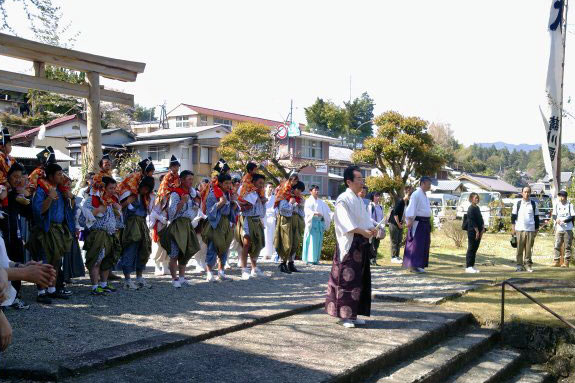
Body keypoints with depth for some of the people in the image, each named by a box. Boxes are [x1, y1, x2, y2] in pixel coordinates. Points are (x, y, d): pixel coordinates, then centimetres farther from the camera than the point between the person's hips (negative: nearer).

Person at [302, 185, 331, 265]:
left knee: (318, 241, 4)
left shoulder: (321, 202, 18)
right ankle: (309, 259, -7)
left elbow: (327, 211, 11)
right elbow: (307, 210, -14)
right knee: (311, 241, -8)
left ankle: (316, 259, 8)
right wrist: (315, 213, -31)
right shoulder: (308, 201, 2)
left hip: (320, 223, 5)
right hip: (312, 222, -5)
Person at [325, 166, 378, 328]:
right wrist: (364, 232, -24)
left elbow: (365, 219, 16)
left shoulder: (360, 200, 16)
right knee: (347, 279, -5)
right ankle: (345, 315, 3)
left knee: (360, 279, 11)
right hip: (349, 244, -9)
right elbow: (347, 223, -19)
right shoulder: (343, 199, -12)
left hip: (362, 244, 9)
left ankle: (353, 314, 20)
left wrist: (372, 228, -4)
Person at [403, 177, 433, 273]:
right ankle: (413, 265, -5)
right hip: (417, 222, -9)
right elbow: (411, 208, -18)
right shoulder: (416, 194, -10)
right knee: (416, 244, -8)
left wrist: (428, 223, 21)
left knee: (424, 244, 10)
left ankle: (419, 265, 16)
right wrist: (409, 220, -27)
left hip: (425, 223, 9)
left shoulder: (424, 195, 18)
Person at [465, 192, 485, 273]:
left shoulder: (477, 208, 16)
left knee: (475, 249, 10)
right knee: (471, 249, -6)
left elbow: (480, 219, 17)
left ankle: (472, 266, 16)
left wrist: (483, 228, 4)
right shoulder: (471, 208, -11)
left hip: (478, 231, 8)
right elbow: (472, 221, -16)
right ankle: (468, 267, -2)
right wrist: (477, 231, -18)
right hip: (472, 231, -8)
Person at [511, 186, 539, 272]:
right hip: (519, 229, 0)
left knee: (529, 249, 0)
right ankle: (519, 265, 7)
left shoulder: (534, 204, 9)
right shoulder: (517, 204, 8)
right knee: (519, 249, 1)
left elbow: (536, 217, 13)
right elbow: (513, 216, 9)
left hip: (530, 230, 0)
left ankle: (528, 265, 8)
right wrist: (513, 227, 0)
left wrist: (536, 229, 10)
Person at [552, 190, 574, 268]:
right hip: (559, 229, 3)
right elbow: (554, 215, 9)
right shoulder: (556, 205, 7)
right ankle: (556, 261, 9)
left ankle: (566, 262, 5)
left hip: (568, 229, -3)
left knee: (568, 246, 0)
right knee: (557, 246, 3)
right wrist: (557, 219, -13)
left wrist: (564, 220, -21)